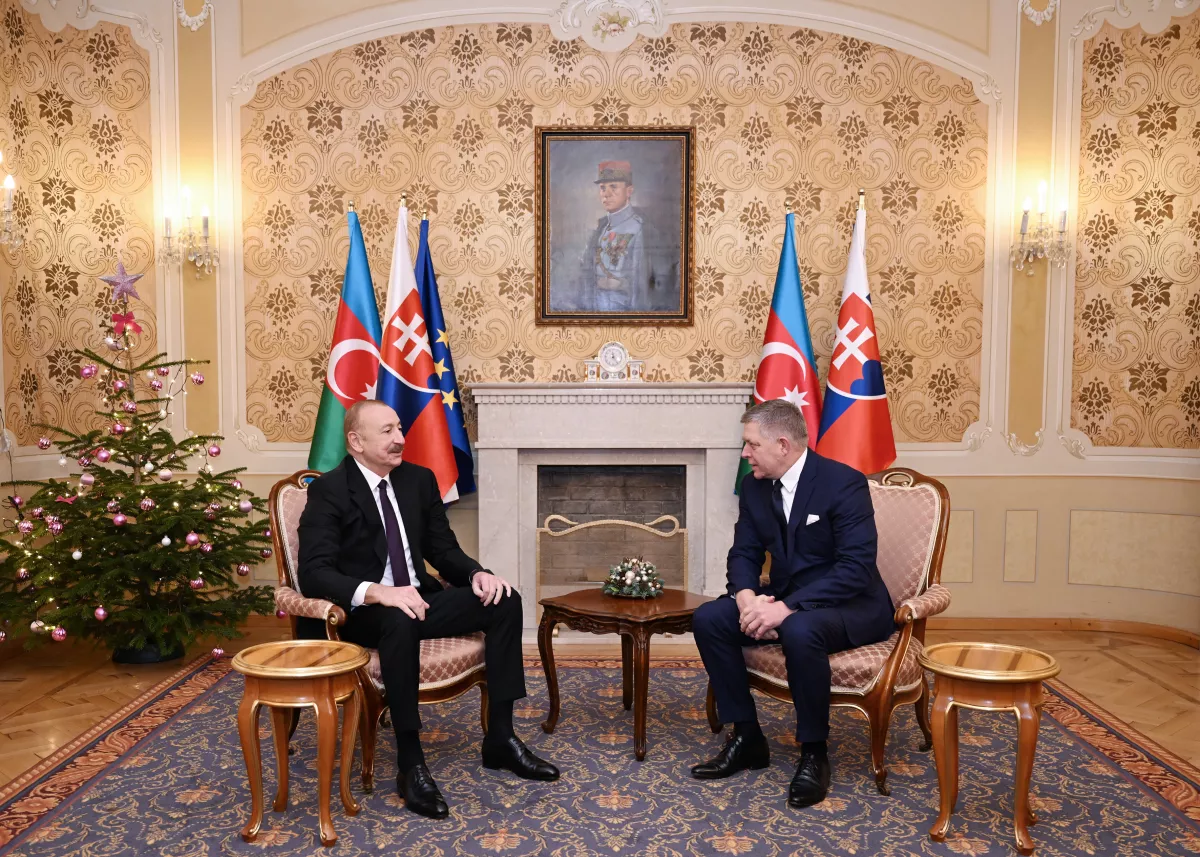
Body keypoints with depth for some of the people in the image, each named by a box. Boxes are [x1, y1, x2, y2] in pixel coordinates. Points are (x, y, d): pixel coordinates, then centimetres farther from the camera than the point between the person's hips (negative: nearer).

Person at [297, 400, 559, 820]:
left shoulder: (419, 479, 6)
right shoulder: (329, 490, -12)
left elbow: (444, 549, 10)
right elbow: (314, 573, -21)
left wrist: (477, 573, -12)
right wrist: (379, 592, -37)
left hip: (418, 597, 6)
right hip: (363, 610, -6)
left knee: (504, 600, -13)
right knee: (400, 621, -39)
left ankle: (500, 737, -7)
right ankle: (410, 764, -29)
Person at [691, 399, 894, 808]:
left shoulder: (844, 482, -19)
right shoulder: (754, 486, 1)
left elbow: (856, 568, -26)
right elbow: (744, 553, 5)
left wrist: (786, 607, -33)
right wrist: (747, 597, -18)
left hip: (850, 606, -7)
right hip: (786, 601, 7)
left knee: (800, 630, -38)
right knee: (708, 619, -13)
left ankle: (814, 752, -16)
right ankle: (747, 736, -1)